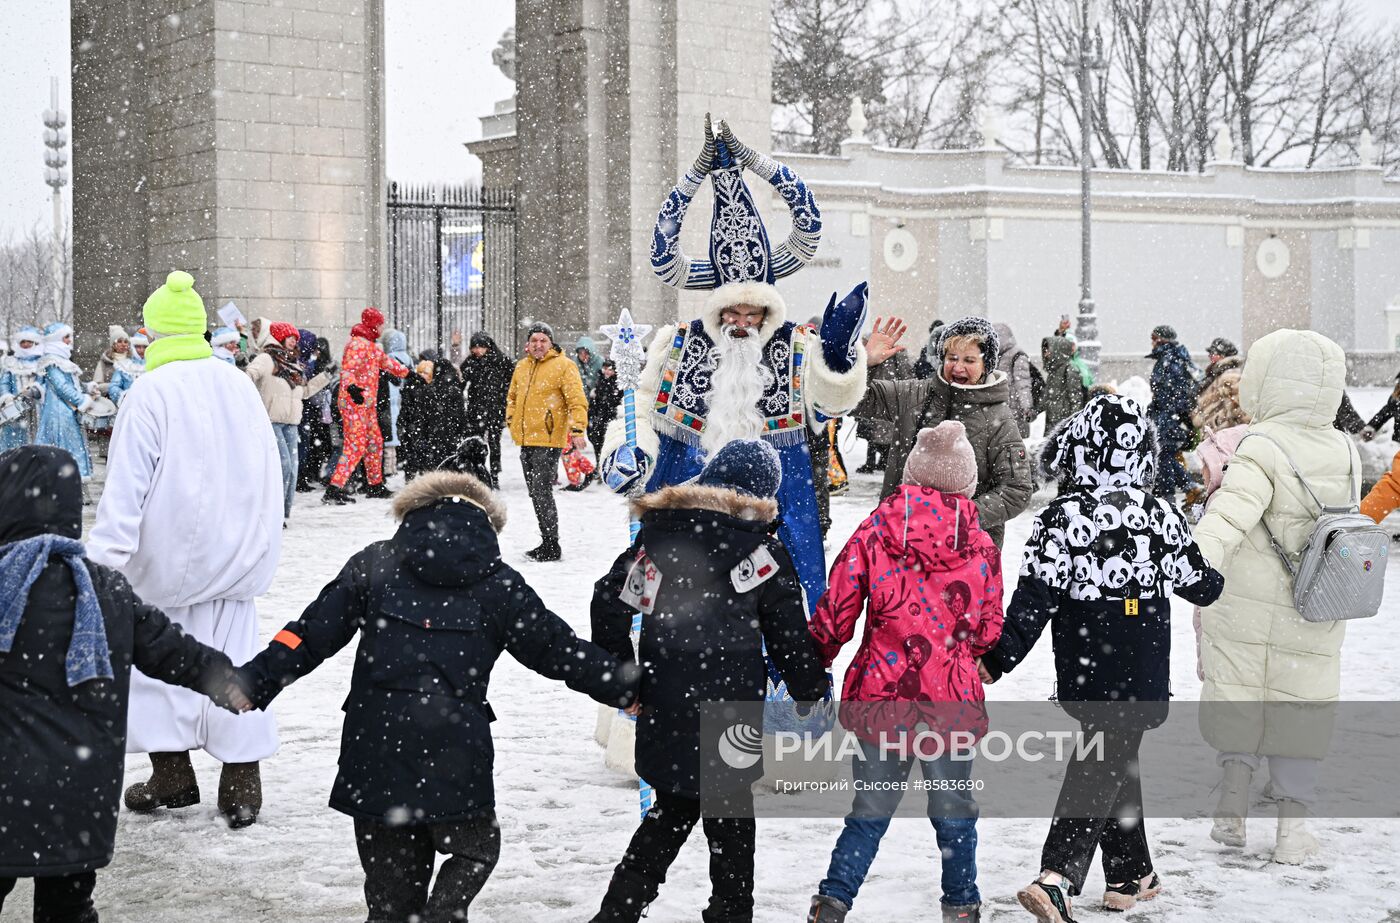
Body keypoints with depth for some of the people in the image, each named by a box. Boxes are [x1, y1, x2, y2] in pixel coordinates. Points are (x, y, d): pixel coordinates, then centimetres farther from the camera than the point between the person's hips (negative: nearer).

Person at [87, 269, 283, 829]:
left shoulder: (149, 394, -14)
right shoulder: (239, 385, 2)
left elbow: (126, 487, -17)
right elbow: (268, 472, 11)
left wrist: (106, 556, -17)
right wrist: (257, 544, 22)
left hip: (168, 560, -4)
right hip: (237, 553, 4)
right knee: (233, 657, 7)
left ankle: (172, 775, 16)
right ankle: (242, 782, 5)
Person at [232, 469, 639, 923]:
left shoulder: (373, 565, 8)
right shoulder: (498, 585, 5)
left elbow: (309, 635, 4)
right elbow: (559, 650, 9)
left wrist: (252, 684, 8)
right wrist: (628, 689, 20)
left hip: (374, 752, 2)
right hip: (455, 759, -2)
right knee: (475, 850, 19)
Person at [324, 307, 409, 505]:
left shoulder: (371, 346, 20)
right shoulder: (357, 344, -12)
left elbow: (386, 362, 34)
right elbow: (347, 370, -24)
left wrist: (408, 374, 42)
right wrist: (352, 387, -42)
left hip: (367, 403, 10)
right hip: (354, 402, -10)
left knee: (375, 442, 17)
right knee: (356, 445, -17)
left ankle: (376, 486, 29)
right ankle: (334, 489, -22)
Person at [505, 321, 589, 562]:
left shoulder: (563, 366, -7)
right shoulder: (522, 366, 14)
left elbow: (577, 400, -12)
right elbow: (512, 395, 29)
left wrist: (578, 429, -22)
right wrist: (512, 419, 17)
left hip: (548, 440, -8)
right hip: (525, 440, 8)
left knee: (541, 492, -12)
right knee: (535, 493, 12)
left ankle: (551, 546, -7)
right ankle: (548, 541, 21)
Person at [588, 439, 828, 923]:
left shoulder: (657, 534, 5)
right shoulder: (761, 549, -7)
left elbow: (610, 601, 4)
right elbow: (790, 635, -4)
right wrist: (813, 696, 9)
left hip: (665, 710, 5)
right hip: (731, 711, -5)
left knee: (670, 815, 20)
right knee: (731, 828, 7)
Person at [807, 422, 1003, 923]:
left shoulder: (873, 532, -4)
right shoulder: (982, 546, -1)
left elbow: (835, 613, -3)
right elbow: (988, 631, 7)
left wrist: (815, 664, 15)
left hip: (881, 694, 0)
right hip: (951, 699, 0)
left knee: (870, 811, 12)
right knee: (954, 812, 16)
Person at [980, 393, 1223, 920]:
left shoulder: (1062, 518, -11)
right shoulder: (1161, 517, -3)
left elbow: (1034, 600, -14)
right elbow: (1201, 585, 9)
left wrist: (997, 660, -8)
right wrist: (1216, 579, 33)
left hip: (1085, 675, 0)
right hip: (1143, 677, 0)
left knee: (1109, 763, 18)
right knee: (1102, 769, 0)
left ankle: (1130, 876, 26)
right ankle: (1058, 877, -18)